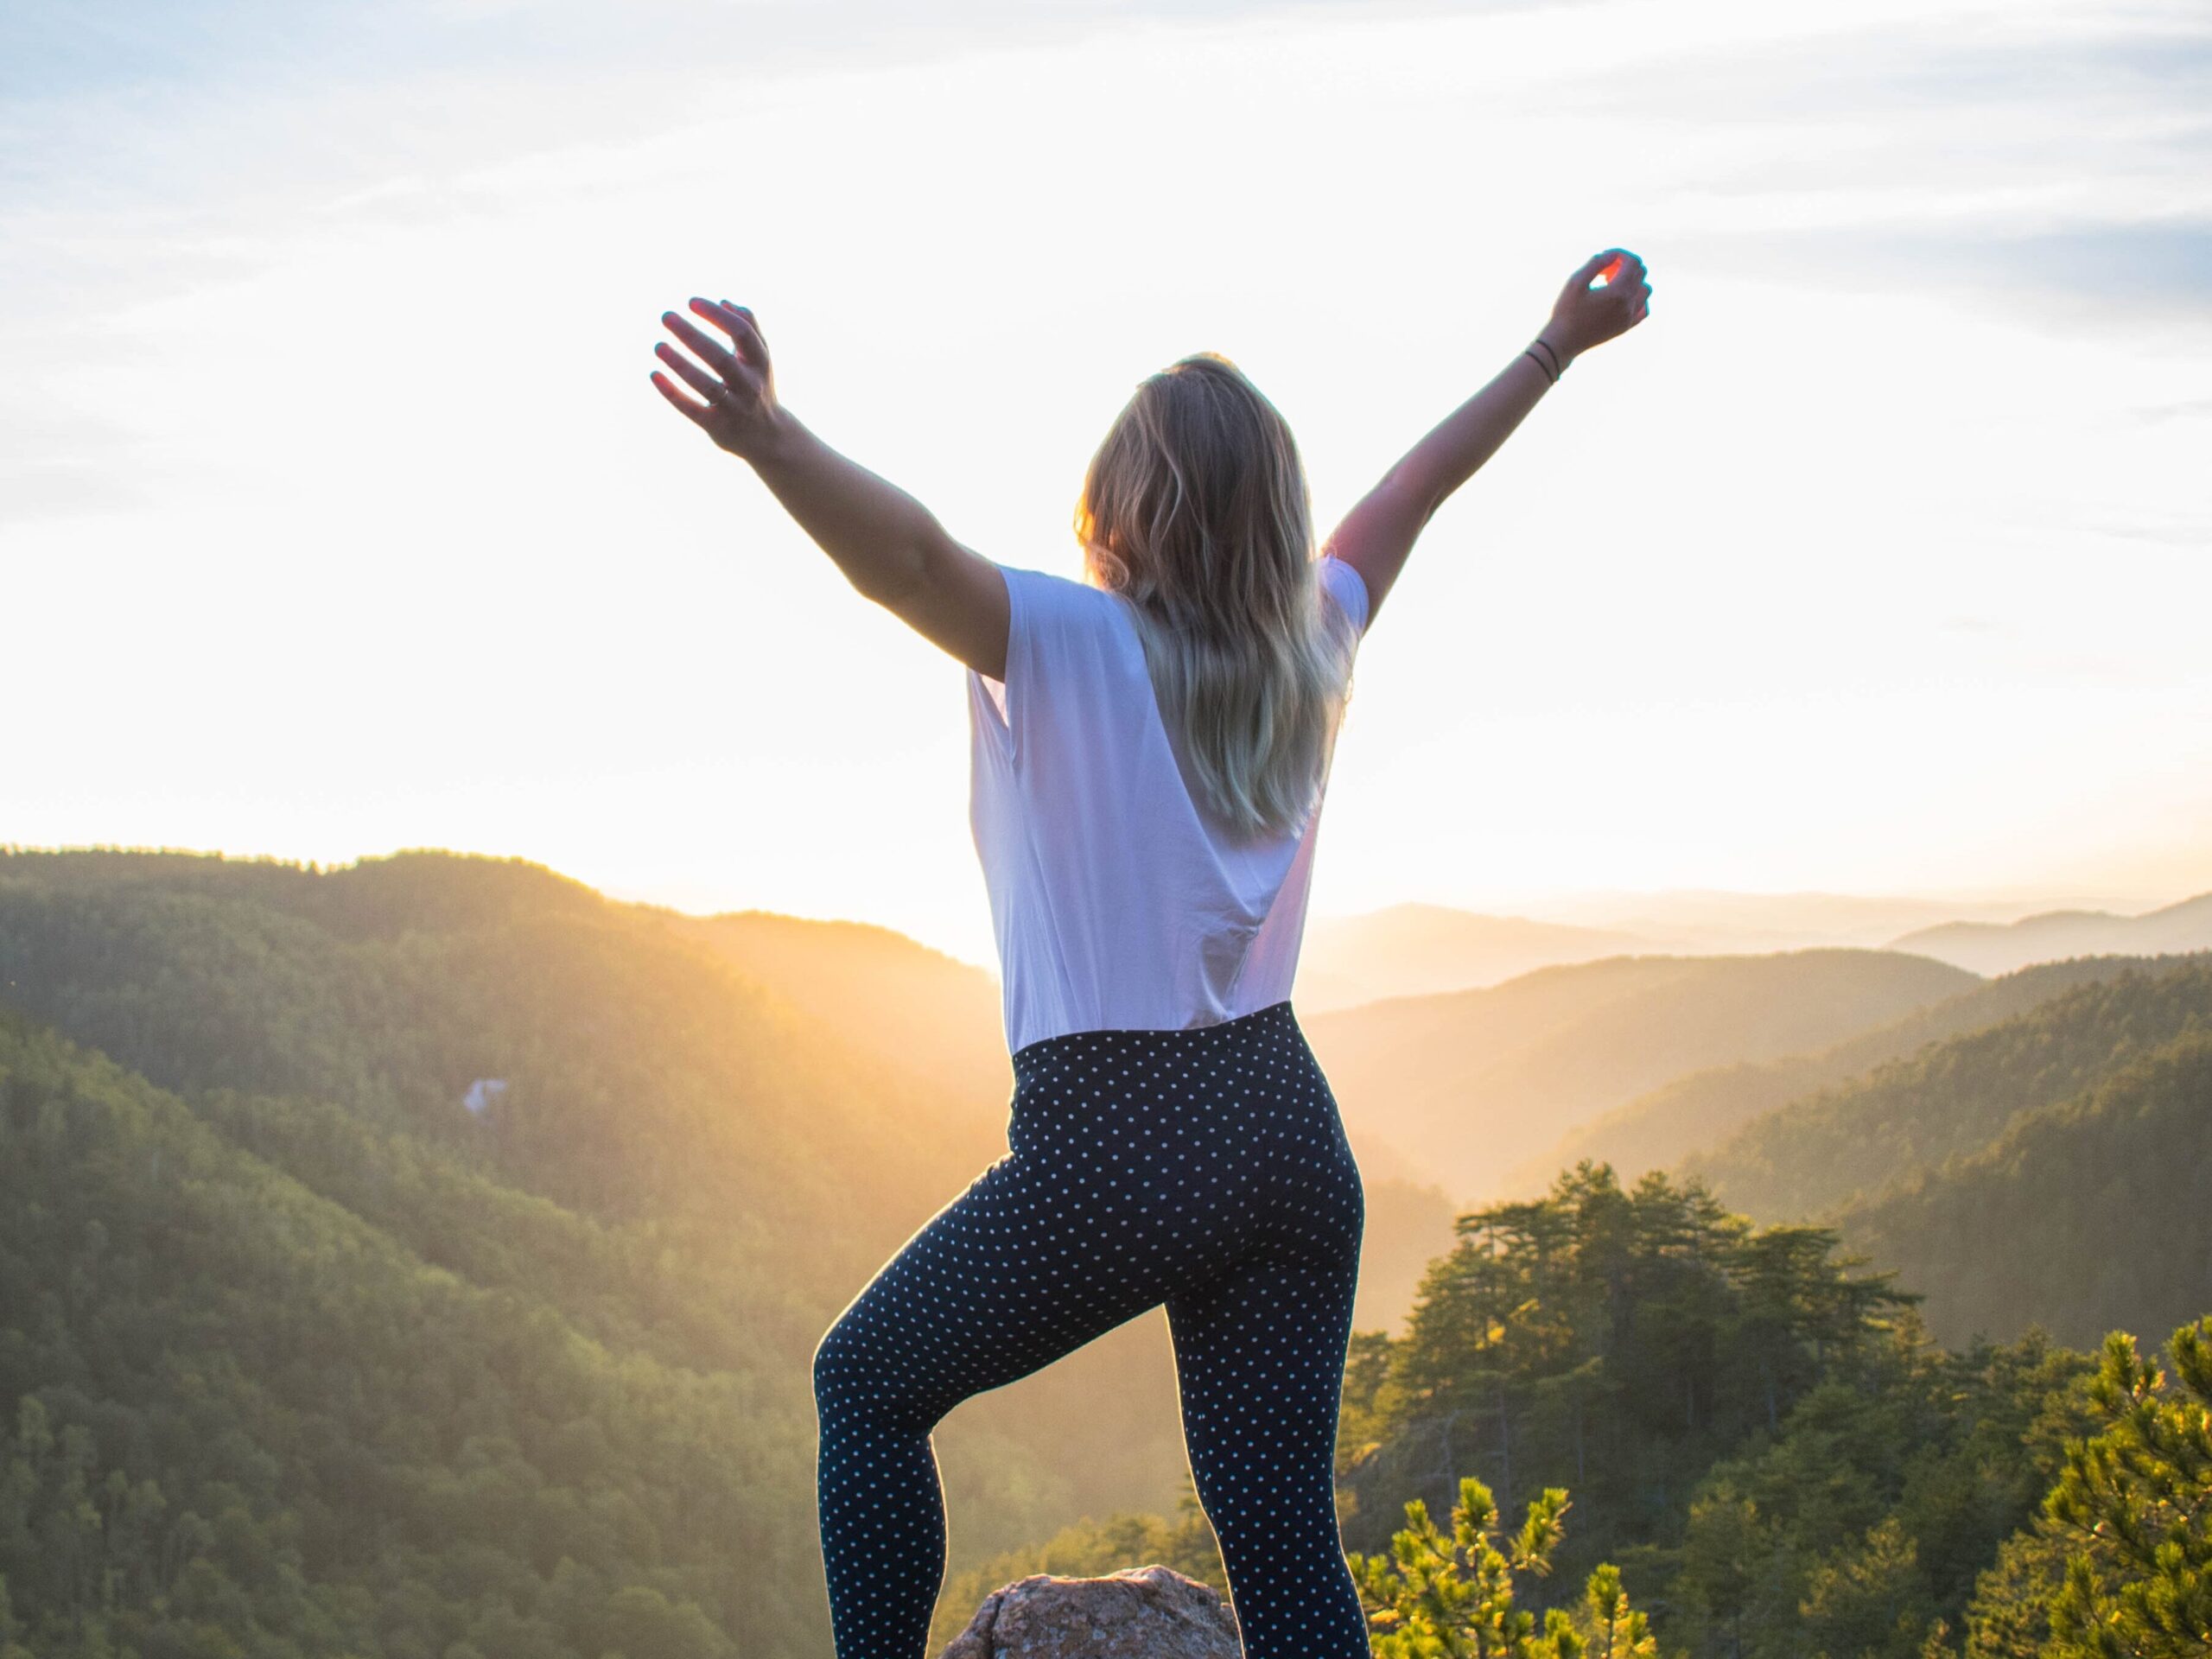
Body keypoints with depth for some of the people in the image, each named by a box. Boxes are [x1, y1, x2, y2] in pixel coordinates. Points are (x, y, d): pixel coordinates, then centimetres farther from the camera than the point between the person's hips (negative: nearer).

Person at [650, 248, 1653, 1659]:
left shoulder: (1069, 645, -9)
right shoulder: (1313, 653, 8)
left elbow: (911, 556, -28)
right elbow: (1418, 487, 22)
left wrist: (769, 438, -44)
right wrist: (1558, 347, 35)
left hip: (1108, 1143, -5)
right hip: (1289, 1134, 5)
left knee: (869, 1387, 17)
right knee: (1285, 1539, 7)